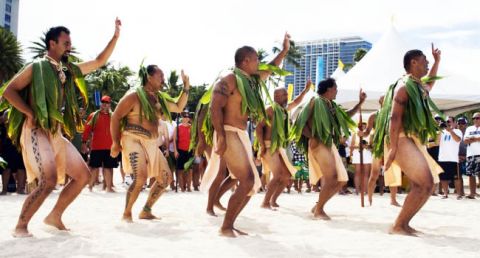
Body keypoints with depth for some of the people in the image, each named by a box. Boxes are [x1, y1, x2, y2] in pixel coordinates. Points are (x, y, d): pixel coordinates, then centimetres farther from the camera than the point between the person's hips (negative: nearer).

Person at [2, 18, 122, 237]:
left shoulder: (68, 70, 16)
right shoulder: (37, 67, -3)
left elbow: (99, 61, 19)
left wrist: (116, 36, 14)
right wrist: (31, 114, -15)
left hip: (57, 133, 8)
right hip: (37, 131, -8)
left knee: (82, 175, 4)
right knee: (49, 180, -21)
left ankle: (55, 216, 15)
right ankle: (20, 226, -7)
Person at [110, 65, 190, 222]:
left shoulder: (159, 97, 13)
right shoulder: (134, 95, -9)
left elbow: (179, 108, 23)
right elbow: (115, 117, -9)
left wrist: (186, 88, 12)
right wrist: (116, 142, -11)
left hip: (151, 143, 8)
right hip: (134, 140, -8)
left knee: (165, 177, 7)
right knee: (141, 177, -26)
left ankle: (146, 211, 18)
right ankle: (127, 214, -7)